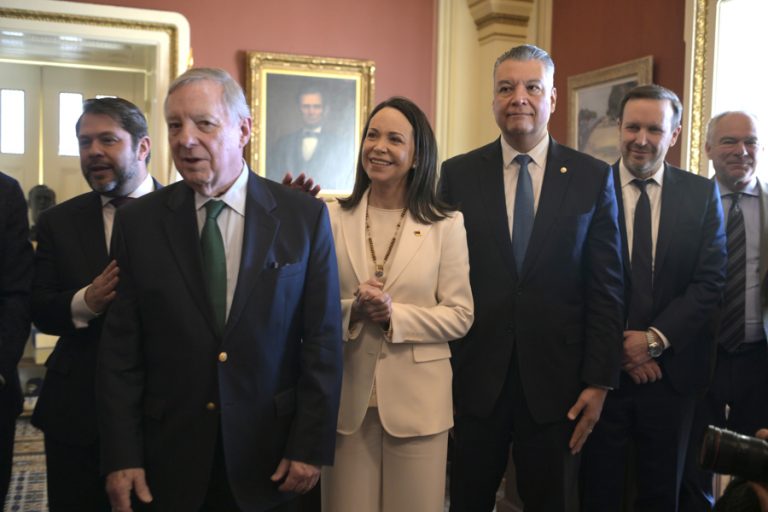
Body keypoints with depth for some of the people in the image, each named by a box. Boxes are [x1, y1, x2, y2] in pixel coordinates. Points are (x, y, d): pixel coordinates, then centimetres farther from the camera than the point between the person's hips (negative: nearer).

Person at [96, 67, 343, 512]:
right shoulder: (138, 222, -2)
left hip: (269, 457, 0)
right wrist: (121, 456, -3)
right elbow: (121, 350, 0)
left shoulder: (305, 217, -5)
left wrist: (311, 446, -6)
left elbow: (323, 340, -4)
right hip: (170, 458, 1)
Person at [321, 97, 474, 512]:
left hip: (417, 399, -1)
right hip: (347, 398, 1)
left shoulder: (446, 224, -1)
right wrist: (351, 310, -16)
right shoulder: (333, 218, 2)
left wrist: (396, 316, -17)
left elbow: (459, 316, -4)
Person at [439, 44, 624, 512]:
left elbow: (606, 289, -1)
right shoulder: (458, 175, 1)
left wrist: (599, 381, -3)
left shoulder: (593, 178, 0)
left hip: (556, 383, 0)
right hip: (474, 379, 1)